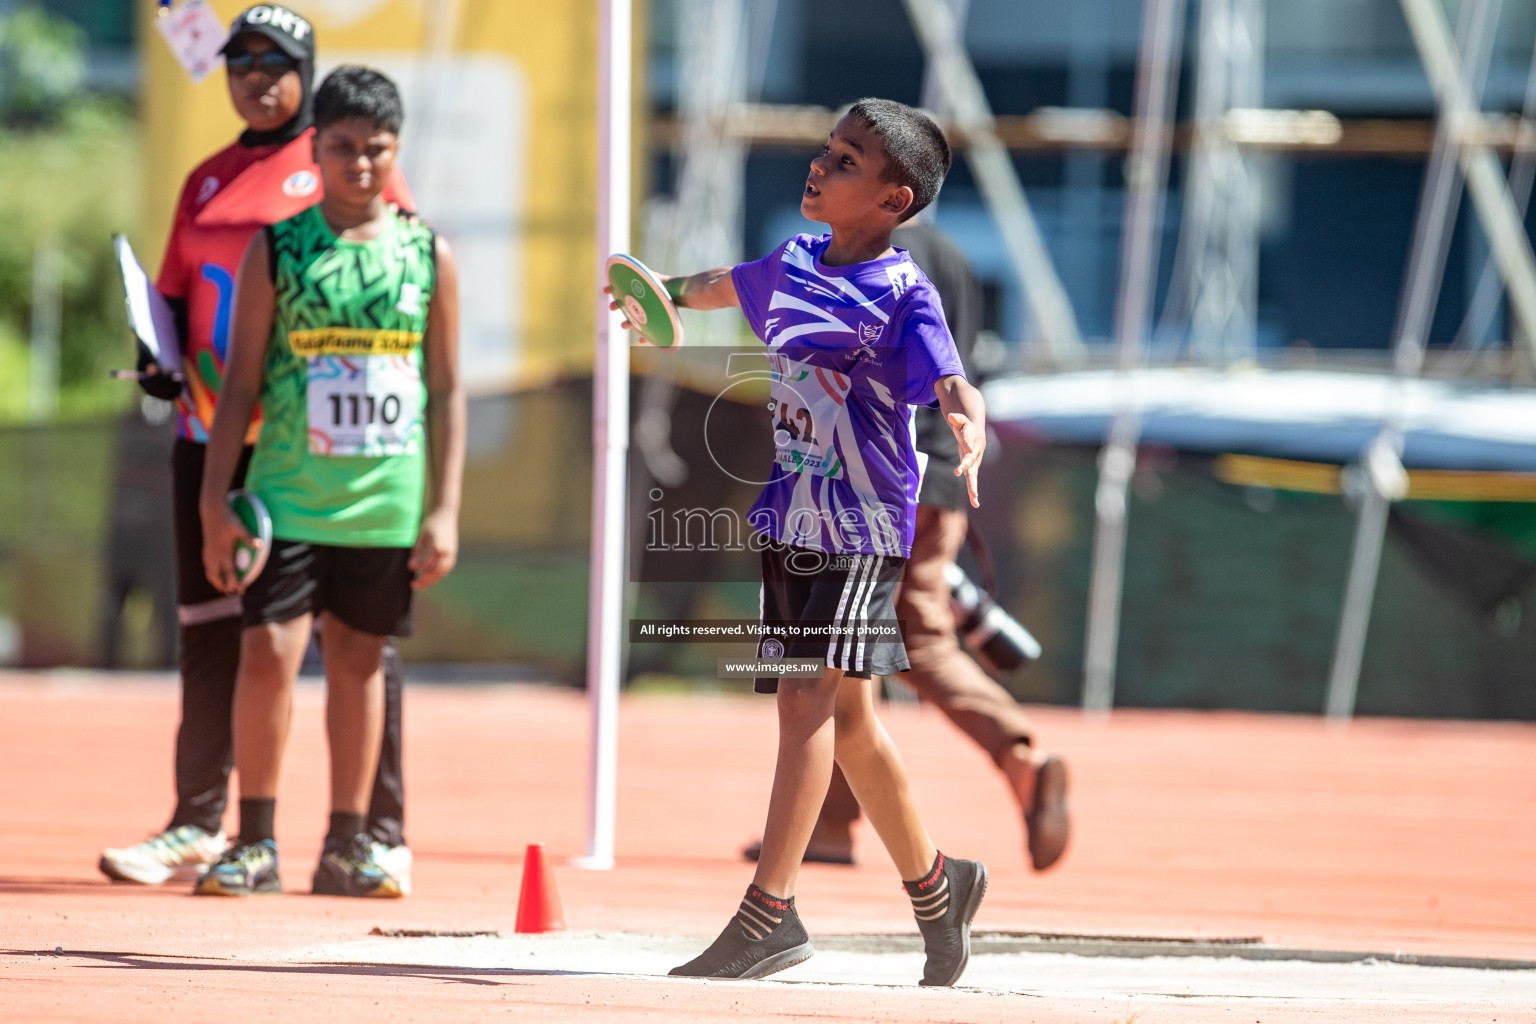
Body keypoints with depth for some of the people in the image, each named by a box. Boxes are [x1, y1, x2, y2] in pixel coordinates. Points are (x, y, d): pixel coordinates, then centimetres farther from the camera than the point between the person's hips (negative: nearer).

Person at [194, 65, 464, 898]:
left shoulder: (427, 257, 5)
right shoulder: (276, 250, 2)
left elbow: (446, 392, 7)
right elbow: (241, 382, 2)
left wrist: (445, 510, 1)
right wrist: (215, 500, -4)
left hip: (387, 506, 2)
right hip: (289, 496, -2)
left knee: (358, 662, 8)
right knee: (270, 650, -10)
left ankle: (345, 845, 15)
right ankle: (256, 843, -2)